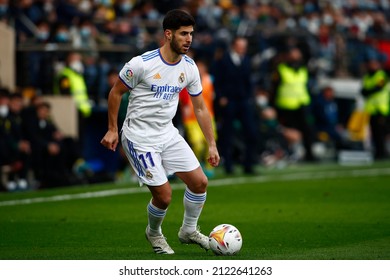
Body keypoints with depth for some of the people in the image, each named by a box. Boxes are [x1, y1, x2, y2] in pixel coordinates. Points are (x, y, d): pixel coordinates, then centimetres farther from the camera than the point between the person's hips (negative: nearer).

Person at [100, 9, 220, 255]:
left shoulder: (189, 67, -2)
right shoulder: (142, 64, -20)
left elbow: (200, 108, 8)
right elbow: (116, 92, -6)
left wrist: (212, 145, 6)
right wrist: (112, 130, -4)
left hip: (168, 133, 6)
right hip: (140, 138, -6)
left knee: (200, 182, 0)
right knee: (164, 196, -9)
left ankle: (189, 230, 24)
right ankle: (154, 233, 23)